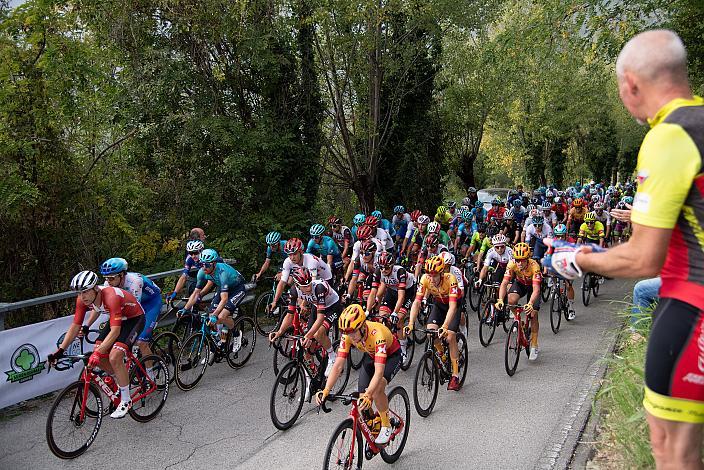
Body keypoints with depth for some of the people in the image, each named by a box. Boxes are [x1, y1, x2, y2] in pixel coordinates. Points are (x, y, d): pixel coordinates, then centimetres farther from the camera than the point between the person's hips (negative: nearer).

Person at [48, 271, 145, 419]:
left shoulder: (111, 297, -36)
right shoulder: (83, 299, -15)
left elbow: (115, 330, -40)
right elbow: (75, 326, -8)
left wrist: (98, 352, -47)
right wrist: (60, 351, -15)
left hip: (134, 319, -8)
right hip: (117, 318, 8)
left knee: (114, 357, -22)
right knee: (98, 357, -6)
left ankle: (126, 400, -8)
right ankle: (122, 380, 21)